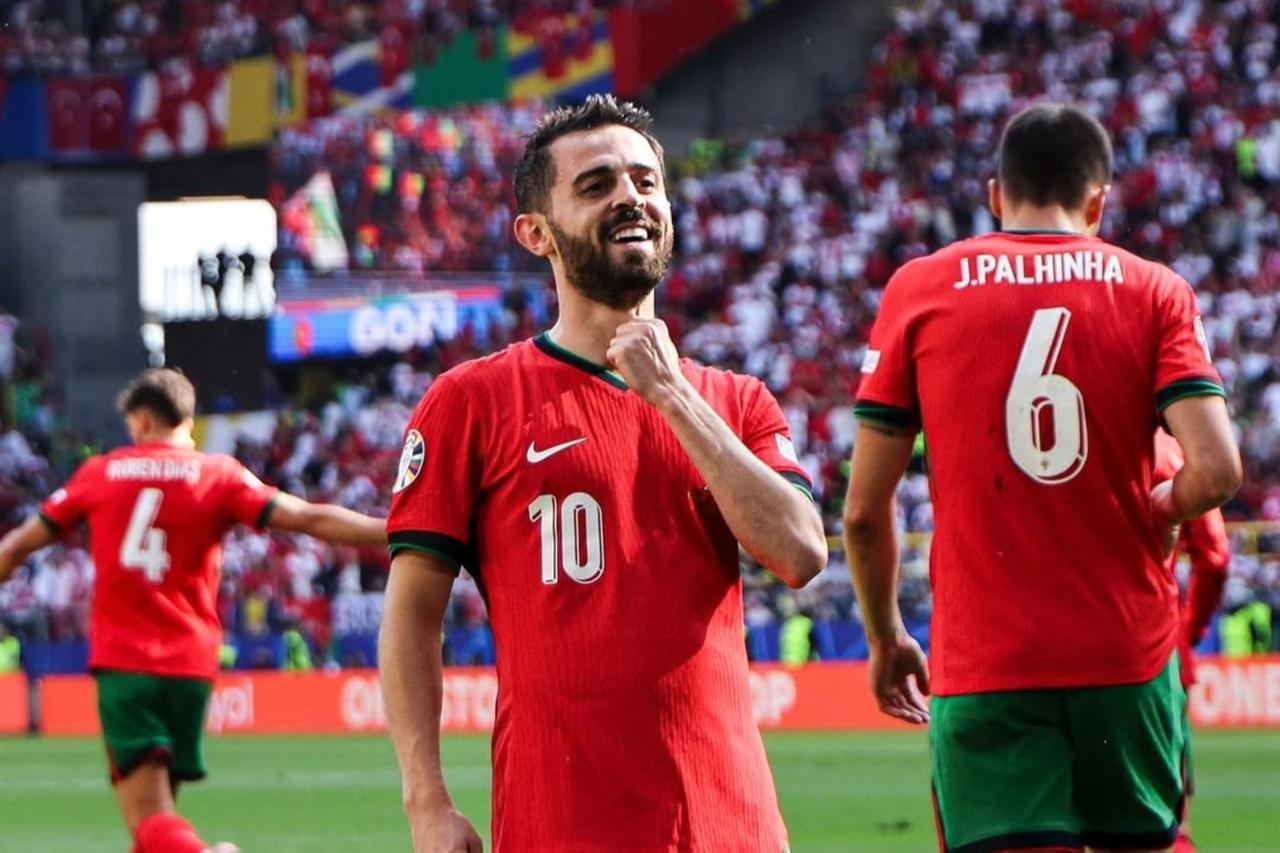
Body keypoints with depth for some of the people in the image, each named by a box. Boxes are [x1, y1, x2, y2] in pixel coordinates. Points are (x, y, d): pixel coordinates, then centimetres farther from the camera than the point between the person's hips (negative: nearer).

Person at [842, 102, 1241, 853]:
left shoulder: (919, 290, 3)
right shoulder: (1154, 291, 3)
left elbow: (865, 510, 2)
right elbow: (1216, 471, -10)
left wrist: (885, 637, 17)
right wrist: (1159, 509, 13)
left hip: (981, 667, -1)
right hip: (1129, 655, 1)